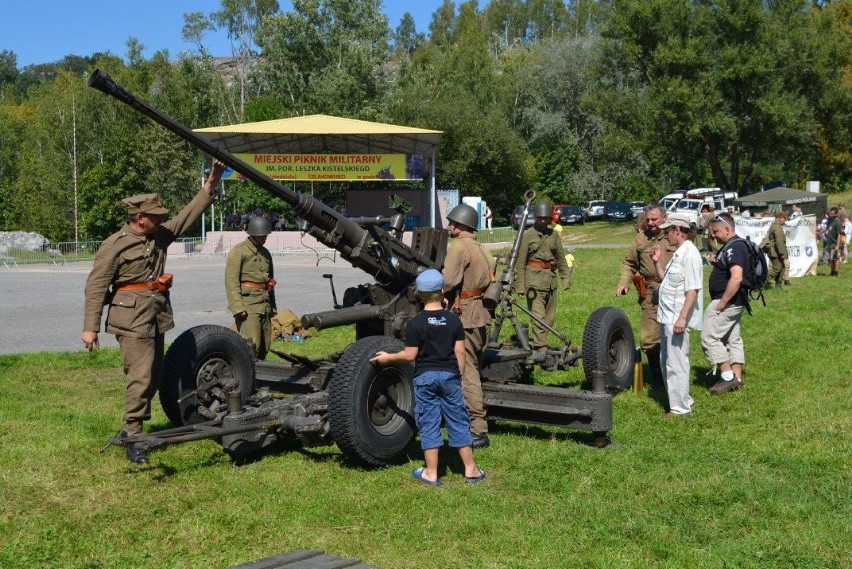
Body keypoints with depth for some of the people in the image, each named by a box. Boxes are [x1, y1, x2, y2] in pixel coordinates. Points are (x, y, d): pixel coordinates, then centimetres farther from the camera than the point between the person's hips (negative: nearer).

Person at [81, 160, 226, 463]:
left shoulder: (160, 235, 11)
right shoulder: (114, 246, -9)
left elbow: (189, 214, 14)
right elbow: (96, 287, -9)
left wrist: (211, 185, 6)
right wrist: (90, 327, -13)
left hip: (157, 314, 8)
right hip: (132, 317, -8)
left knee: (154, 376, 12)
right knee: (141, 375, -12)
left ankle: (131, 427, 26)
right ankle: (132, 437, -4)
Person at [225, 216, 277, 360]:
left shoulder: (265, 253, 18)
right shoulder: (238, 251, -5)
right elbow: (231, 281, -12)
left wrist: (272, 305, 25)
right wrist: (237, 307, -20)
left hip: (265, 304, 8)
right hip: (248, 304, -7)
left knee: (265, 345, 7)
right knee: (252, 344, -16)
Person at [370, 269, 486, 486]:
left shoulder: (414, 324, -8)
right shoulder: (454, 320, 0)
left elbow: (410, 355, -7)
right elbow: (460, 352, 0)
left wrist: (387, 357, 7)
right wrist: (457, 374, 13)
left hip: (425, 377, -2)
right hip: (449, 375, 2)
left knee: (429, 425, 5)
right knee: (458, 422, 10)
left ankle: (431, 473, 9)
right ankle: (471, 470, 16)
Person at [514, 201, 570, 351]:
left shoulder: (553, 235, 10)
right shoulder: (528, 235, -3)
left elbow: (561, 259, 17)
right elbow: (520, 262, -3)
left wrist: (565, 279, 10)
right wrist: (520, 286, -6)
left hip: (551, 279, 6)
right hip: (534, 280, -5)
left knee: (549, 318, 8)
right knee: (538, 316, -12)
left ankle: (533, 343, 21)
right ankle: (542, 349, -14)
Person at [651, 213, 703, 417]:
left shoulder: (690, 254, -17)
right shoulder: (678, 253, 14)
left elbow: (693, 289, -22)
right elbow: (664, 279, 24)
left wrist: (682, 318, -26)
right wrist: (657, 261, 10)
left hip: (677, 318, -11)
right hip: (667, 316, 11)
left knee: (676, 363, -4)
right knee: (666, 360, 19)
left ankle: (680, 407, 5)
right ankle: (680, 400, 31)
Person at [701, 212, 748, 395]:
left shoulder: (734, 248, -20)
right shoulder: (732, 246, 12)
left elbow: (737, 278, -30)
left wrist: (722, 302, -25)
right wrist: (716, 262, 6)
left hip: (727, 301, -11)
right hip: (734, 302, 11)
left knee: (709, 337, -8)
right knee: (733, 338, 13)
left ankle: (728, 376, -5)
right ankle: (736, 378, 19)